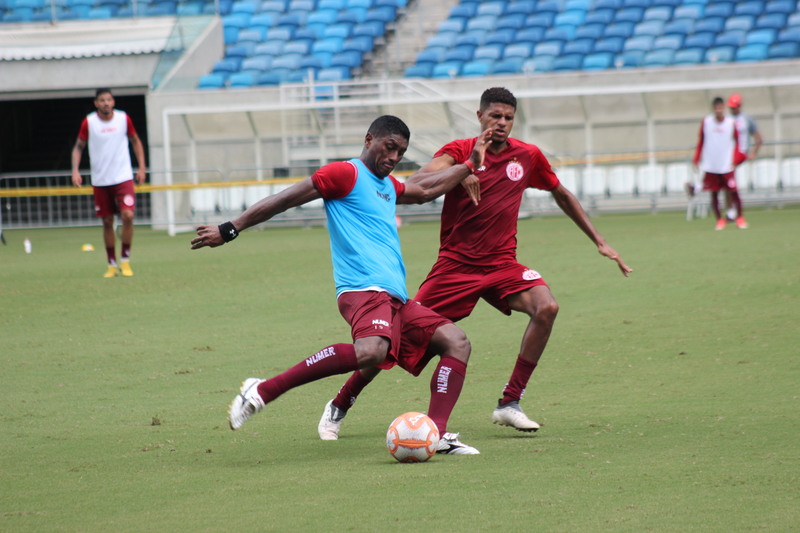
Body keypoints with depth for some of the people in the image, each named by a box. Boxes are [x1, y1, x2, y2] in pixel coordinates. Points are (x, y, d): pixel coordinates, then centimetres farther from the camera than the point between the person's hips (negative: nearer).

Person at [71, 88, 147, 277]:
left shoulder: (124, 118, -1)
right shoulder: (89, 122, -4)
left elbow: (135, 141, 13)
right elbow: (78, 147, 6)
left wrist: (141, 167, 7)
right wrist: (75, 170, -6)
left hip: (123, 177, 0)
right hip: (100, 181, 0)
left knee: (128, 216, -16)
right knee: (107, 222, 4)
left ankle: (125, 260, -1)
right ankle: (112, 265, 16)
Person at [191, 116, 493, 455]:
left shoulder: (387, 185, 27)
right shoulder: (347, 174, 0)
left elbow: (424, 190, 48)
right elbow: (285, 199, -3)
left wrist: (470, 164, 48)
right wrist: (230, 230, -7)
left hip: (396, 298, 10)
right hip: (363, 288, -10)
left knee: (456, 342, 2)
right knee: (371, 351, -37)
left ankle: (436, 434, -9)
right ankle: (262, 391, -30)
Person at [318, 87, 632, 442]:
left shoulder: (527, 156, 2)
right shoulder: (459, 151, -7)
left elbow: (561, 195, 19)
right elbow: (415, 184, -23)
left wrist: (599, 241, 19)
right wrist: (458, 173, -40)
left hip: (502, 264, 3)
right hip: (455, 265, -3)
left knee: (546, 307, -25)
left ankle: (509, 404, -17)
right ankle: (338, 407, 14)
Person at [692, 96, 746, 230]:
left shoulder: (731, 123, -3)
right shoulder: (706, 122, 0)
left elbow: (736, 142, 5)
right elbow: (701, 142, 9)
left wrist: (735, 160, -5)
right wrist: (697, 159, 5)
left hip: (727, 165, -1)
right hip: (710, 166, 1)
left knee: (734, 191, -2)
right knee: (714, 193, 3)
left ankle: (739, 218, 12)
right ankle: (720, 220, 14)